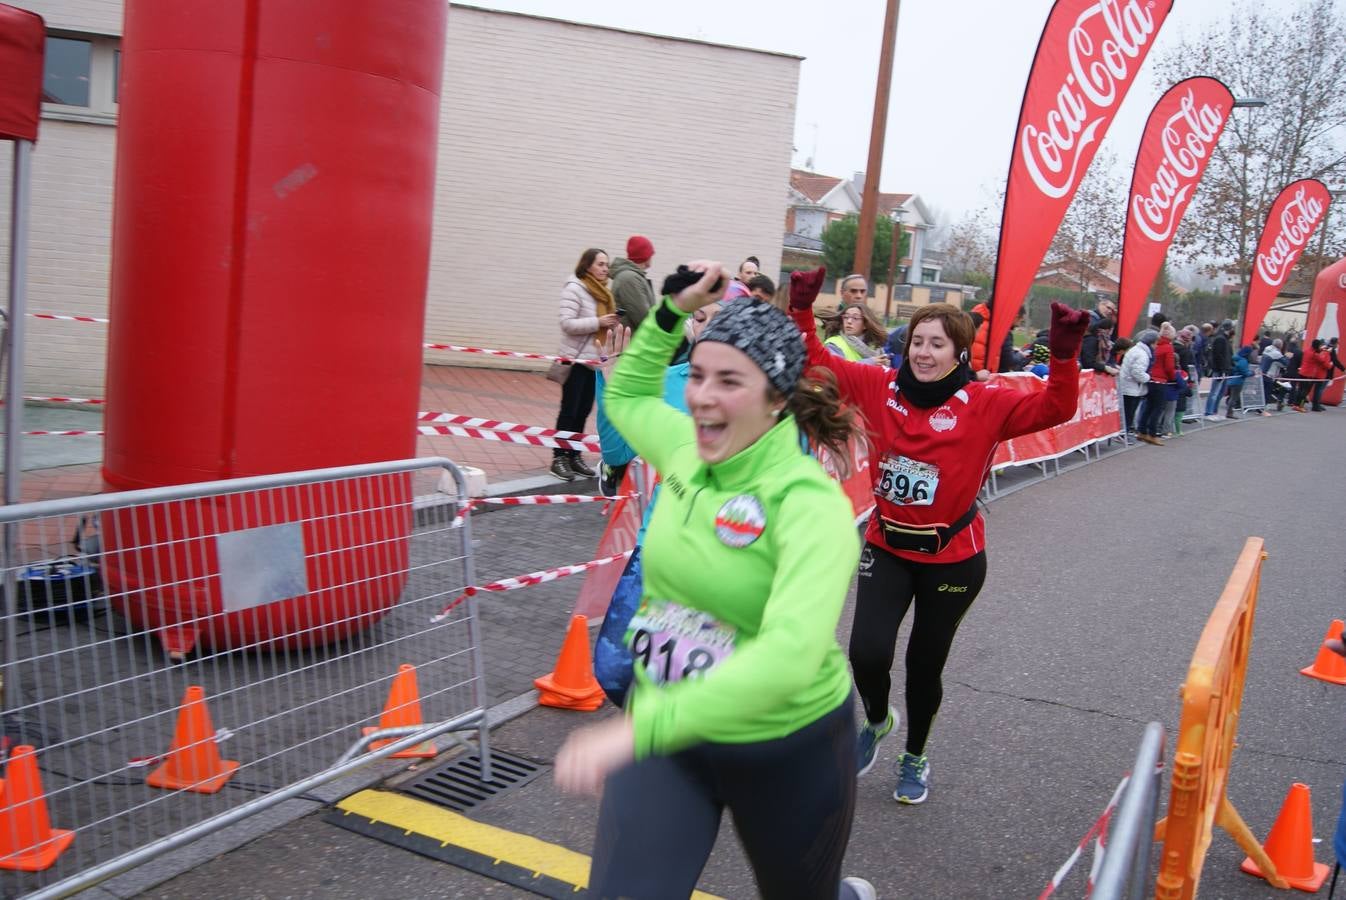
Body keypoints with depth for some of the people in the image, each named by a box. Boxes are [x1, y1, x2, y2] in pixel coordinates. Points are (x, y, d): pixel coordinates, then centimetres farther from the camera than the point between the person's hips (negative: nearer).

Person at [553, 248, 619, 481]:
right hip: (575, 359, -7)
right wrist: (598, 322, -22)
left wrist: (611, 323, 2)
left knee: (584, 410, 8)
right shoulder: (574, 289, -10)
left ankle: (574, 455, 16)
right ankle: (559, 458, 4)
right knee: (569, 409, -3)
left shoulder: (601, 292, 15)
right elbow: (567, 323, -18)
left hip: (593, 359, 7)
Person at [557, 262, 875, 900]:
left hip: (787, 748, -4)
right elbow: (625, 396, 18)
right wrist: (671, 312, 4)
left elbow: (791, 651, -41)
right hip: (666, 736, 4)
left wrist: (640, 728, -48)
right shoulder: (687, 449, -6)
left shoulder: (809, 504, -26)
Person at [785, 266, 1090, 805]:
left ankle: (915, 759, 41)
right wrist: (802, 310, -10)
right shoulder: (880, 388, -6)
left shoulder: (983, 404, -13)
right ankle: (876, 720, 26)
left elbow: (1055, 408, -22)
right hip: (887, 548, 2)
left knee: (925, 664, 12)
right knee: (868, 653, -12)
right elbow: (819, 364, 1)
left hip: (952, 557, -1)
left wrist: (1064, 353, -36)